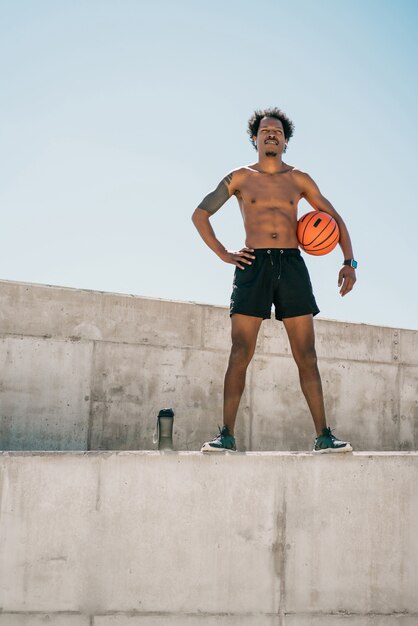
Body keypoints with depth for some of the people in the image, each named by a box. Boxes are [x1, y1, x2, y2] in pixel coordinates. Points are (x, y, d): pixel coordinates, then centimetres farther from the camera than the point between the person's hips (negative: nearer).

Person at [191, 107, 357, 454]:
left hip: (292, 263, 1)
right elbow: (200, 214, 15)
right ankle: (227, 434, 0)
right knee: (240, 354, -6)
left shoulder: (299, 179, 15)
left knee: (306, 355, -2)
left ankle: (324, 436, 2)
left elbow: (334, 217, 19)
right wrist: (223, 253, 3)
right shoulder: (240, 178, 12)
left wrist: (349, 262, 8)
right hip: (254, 265, -1)